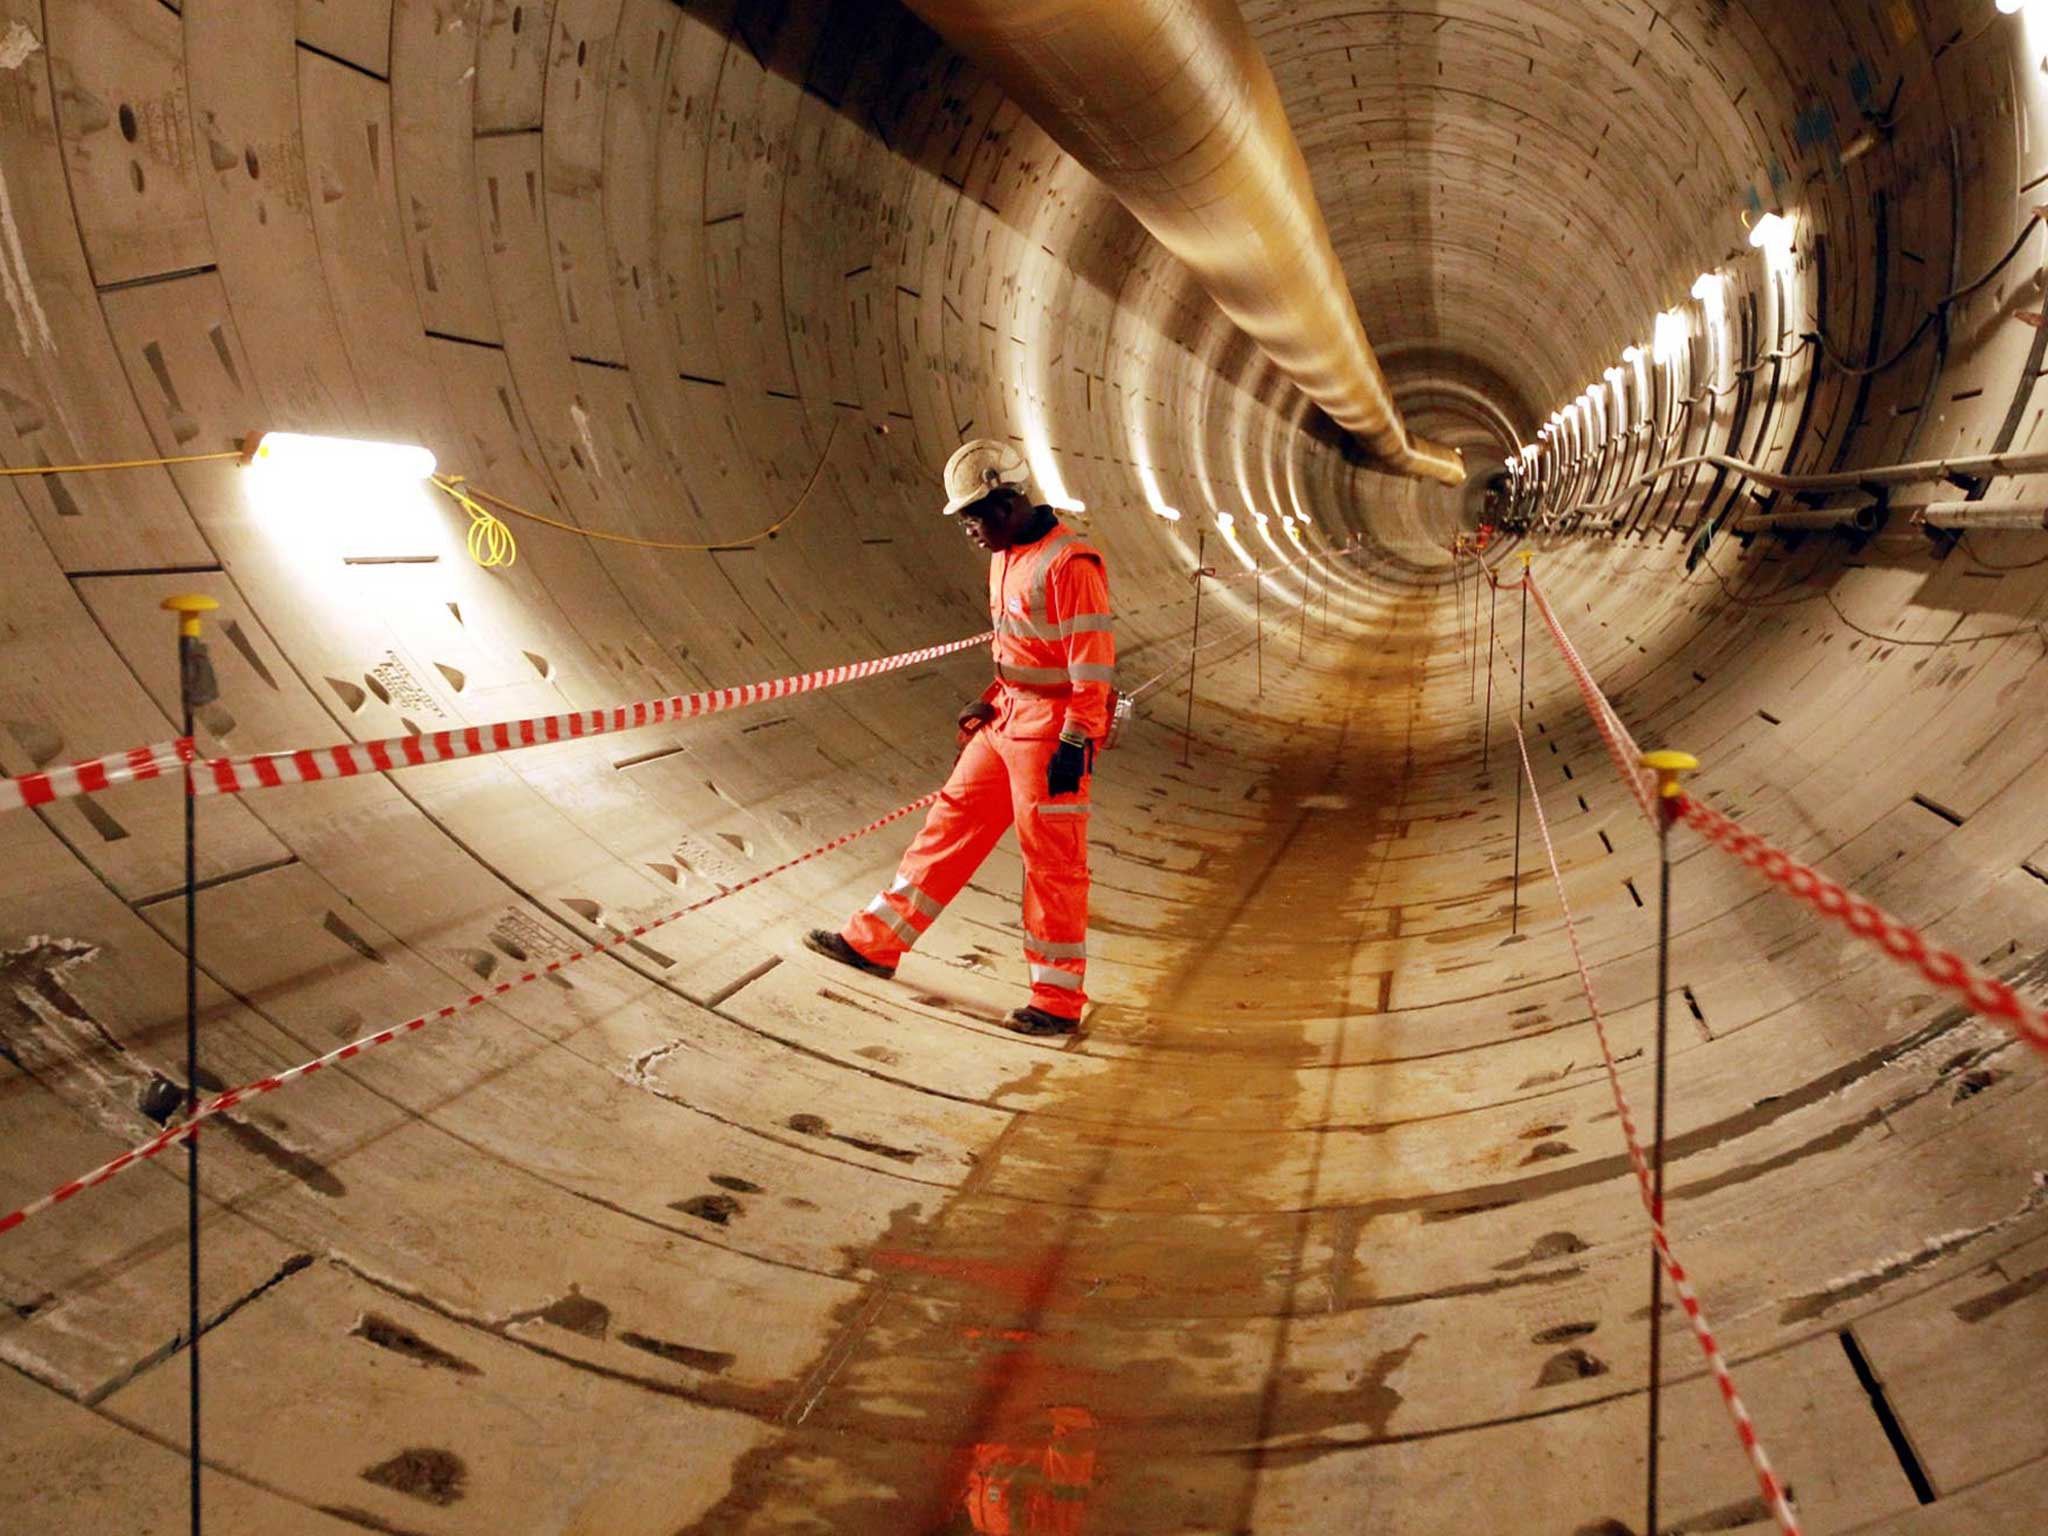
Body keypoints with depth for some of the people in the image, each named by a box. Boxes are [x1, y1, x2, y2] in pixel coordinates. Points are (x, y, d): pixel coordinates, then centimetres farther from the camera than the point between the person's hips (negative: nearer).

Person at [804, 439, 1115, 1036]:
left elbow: (1093, 664, -20)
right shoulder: (1005, 557, 11)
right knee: (951, 823, 12)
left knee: (1052, 863, 0)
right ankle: (874, 940, 22)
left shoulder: (1070, 563, -18)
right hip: (1006, 720, 9)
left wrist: (1074, 743, -21)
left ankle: (1058, 1002, 12)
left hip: (1051, 733, -9)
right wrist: (988, 702, 19)